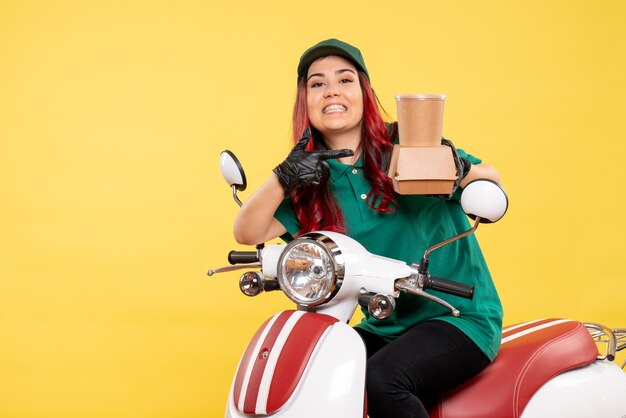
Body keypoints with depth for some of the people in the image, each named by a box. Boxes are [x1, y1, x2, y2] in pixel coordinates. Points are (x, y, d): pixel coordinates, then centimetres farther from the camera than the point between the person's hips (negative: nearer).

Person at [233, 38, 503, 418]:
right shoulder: (313, 179, 7)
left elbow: (493, 183, -3)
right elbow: (247, 233, -4)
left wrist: (463, 170, -27)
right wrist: (283, 179, -21)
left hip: (460, 317, -4)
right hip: (384, 326, 5)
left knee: (381, 379, -29)